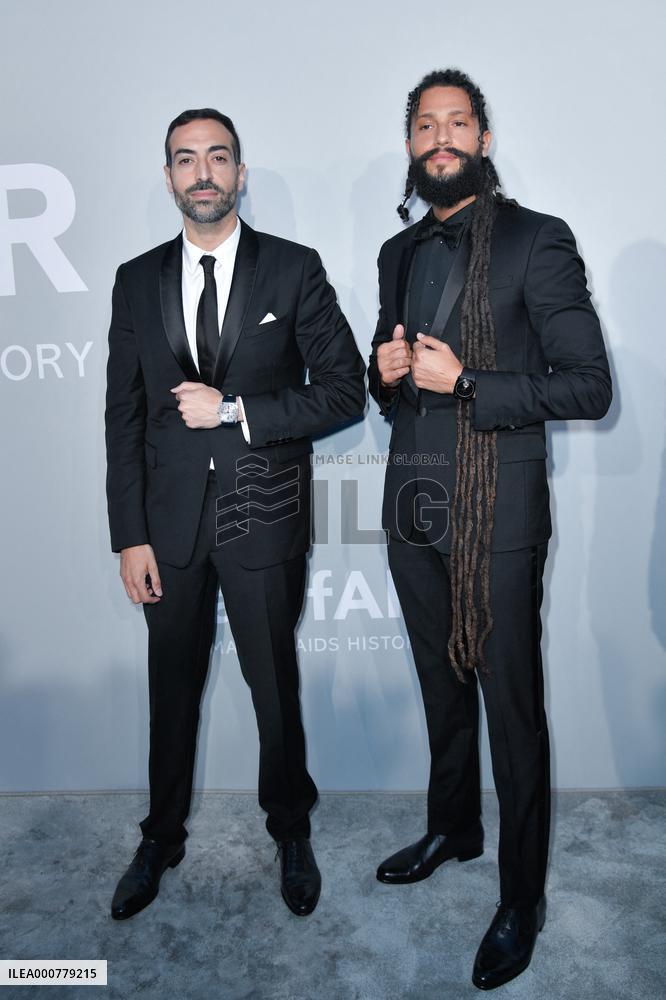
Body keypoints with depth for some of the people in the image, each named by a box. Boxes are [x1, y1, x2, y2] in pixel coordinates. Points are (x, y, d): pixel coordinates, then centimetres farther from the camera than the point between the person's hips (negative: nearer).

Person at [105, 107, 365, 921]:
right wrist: (129, 535, 0)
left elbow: (344, 388, -6)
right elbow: (123, 418, 5)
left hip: (263, 517, -2)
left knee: (275, 686, 11)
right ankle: (162, 838, 37)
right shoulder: (138, 281, 6)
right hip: (170, 519, 3)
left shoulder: (294, 270, -1)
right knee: (172, 687, 16)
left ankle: (291, 832, 35)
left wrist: (234, 410, -16)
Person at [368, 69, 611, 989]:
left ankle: (522, 899, 22)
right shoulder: (399, 252, 13)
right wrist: (387, 373, -2)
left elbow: (589, 386, -11)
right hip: (413, 507, 6)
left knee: (512, 704, 3)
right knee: (442, 687, 19)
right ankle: (452, 828, 41)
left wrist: (464, 381, -18)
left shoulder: (537, 240, -6)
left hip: (497, 515, -6)